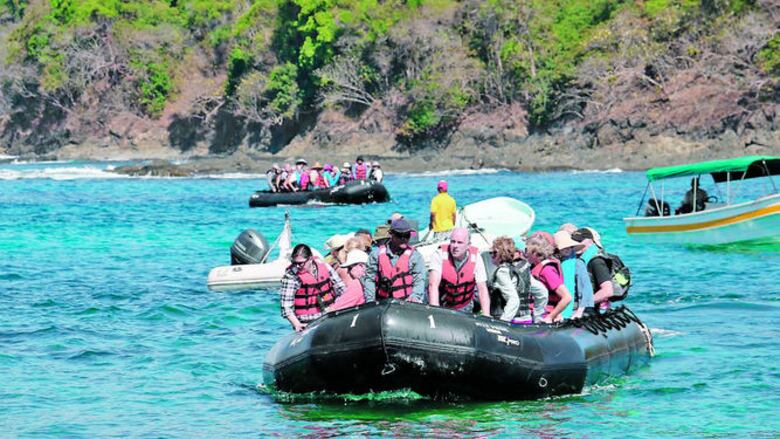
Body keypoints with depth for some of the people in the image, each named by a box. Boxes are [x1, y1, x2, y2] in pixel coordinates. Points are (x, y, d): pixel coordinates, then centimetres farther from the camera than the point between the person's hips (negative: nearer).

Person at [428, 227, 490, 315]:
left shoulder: (475, 258, -12)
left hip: (464, 309, 1)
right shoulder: (439, 255, -18)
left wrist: (486, 315, -25)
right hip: (441, 305, -1)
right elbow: (433, 285, -27)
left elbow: (482, 289, -13)